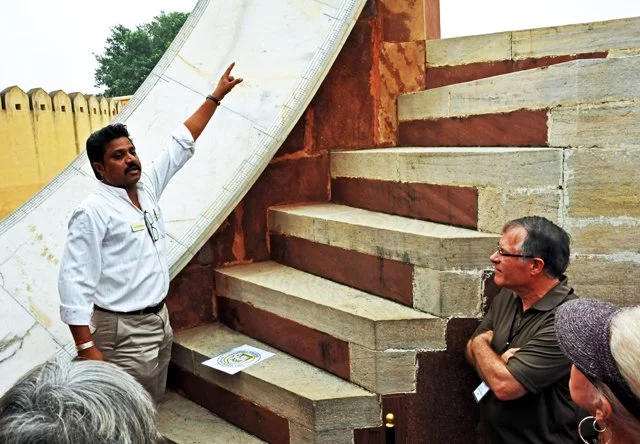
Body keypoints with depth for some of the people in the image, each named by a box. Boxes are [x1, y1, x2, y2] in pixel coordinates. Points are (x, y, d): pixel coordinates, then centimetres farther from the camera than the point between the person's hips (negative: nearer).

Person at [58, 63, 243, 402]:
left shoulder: (147, 187, 6)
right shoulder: (93, 212, -16)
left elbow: (181, 143, 13)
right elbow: (75, 281, -19)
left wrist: (216, 96, 16)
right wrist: (86, 349, -23)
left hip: (160, 319, 7)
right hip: (124, 331, -7)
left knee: (155, 405, 18)